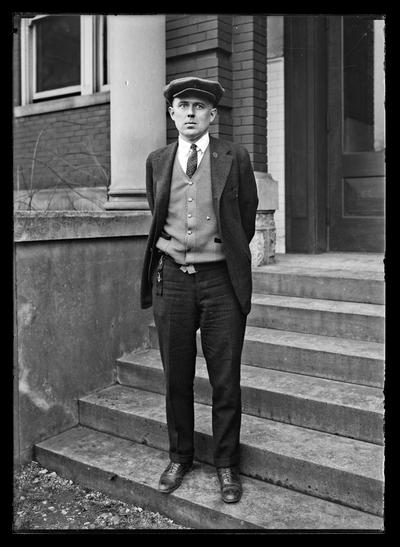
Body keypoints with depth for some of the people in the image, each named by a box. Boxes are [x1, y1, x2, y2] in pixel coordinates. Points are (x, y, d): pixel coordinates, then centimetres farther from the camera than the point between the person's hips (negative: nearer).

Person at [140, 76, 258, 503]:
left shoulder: (235, 158, 0)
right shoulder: (157, 162, 9)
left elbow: (247, 218, 11)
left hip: (220, 280, -2)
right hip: (171, 278, 2)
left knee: (225, 380, 4)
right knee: (176, 377, 11)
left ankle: (227, 465, 23)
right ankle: (179, 457, 30)